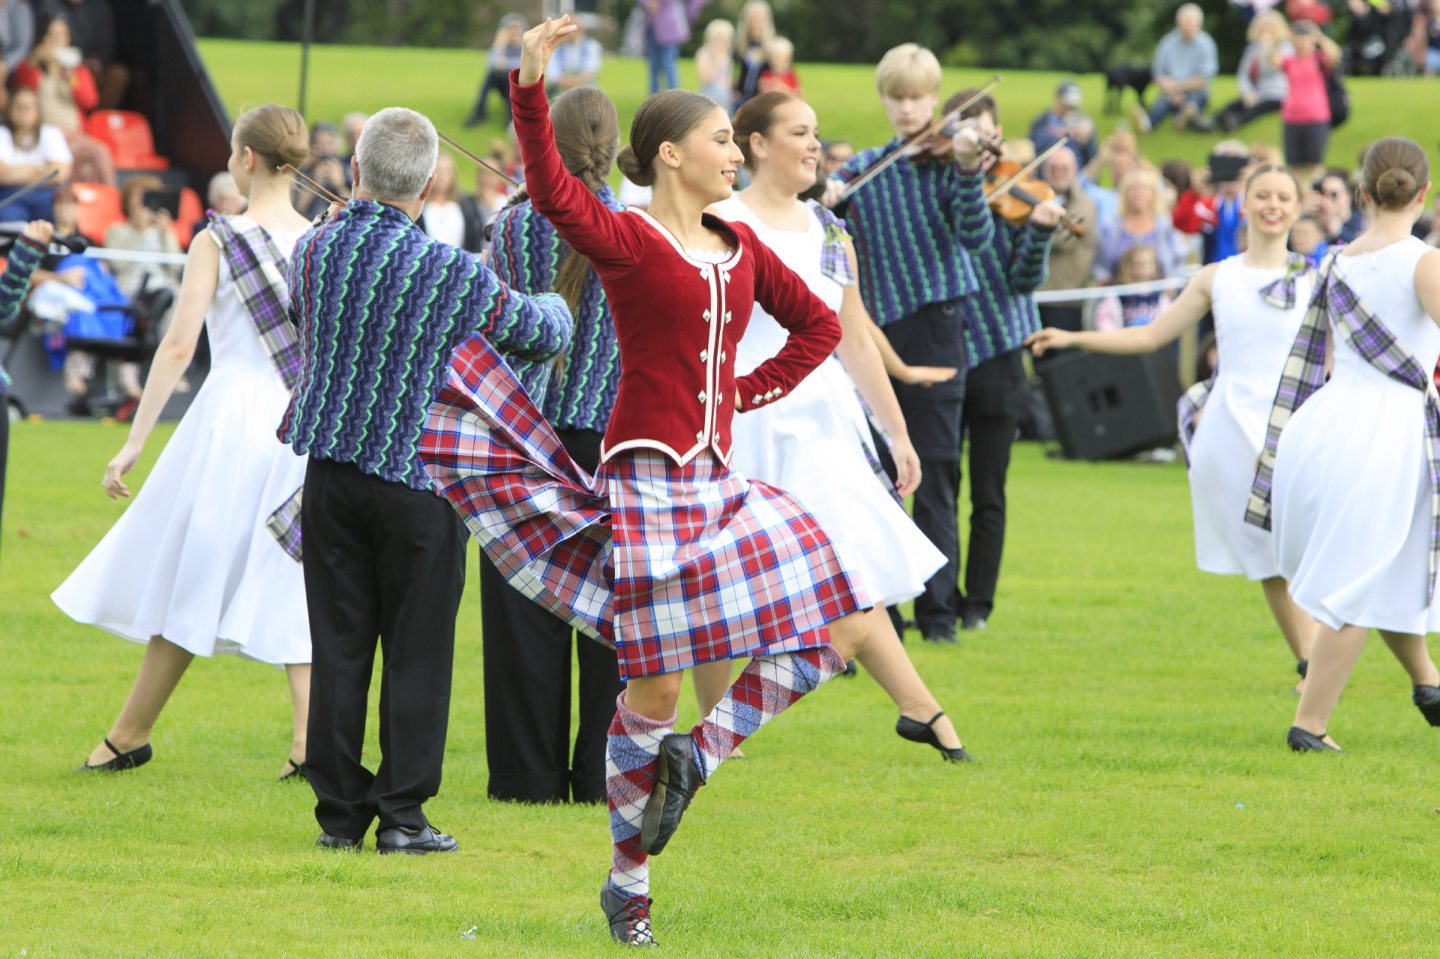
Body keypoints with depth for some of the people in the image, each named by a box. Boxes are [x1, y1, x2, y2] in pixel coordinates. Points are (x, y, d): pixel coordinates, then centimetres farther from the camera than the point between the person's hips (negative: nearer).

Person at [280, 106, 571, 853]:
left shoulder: (314, 250, -1)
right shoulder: (452, 276, -12)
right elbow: (545, 333, 2)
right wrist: (554, 306, 27)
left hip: (329, 472, 4)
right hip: (415, 478, -4)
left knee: (338, 648, 7)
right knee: (416, 650, 4)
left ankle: (339, 811, 9)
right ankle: (402, 813, 3)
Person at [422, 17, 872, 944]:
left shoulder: (740, 249, 12)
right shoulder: (624, 239, -6)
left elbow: (818, 324, 24)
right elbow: (552, 189, -25)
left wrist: (749, 392, 12)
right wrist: (531, 87, -37)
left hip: (716, 479, 7)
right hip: (647, 477, -7)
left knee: (842, 628, -2)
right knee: (653, 687, -4)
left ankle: (699, 754, 8)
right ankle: (628, 882, 10)